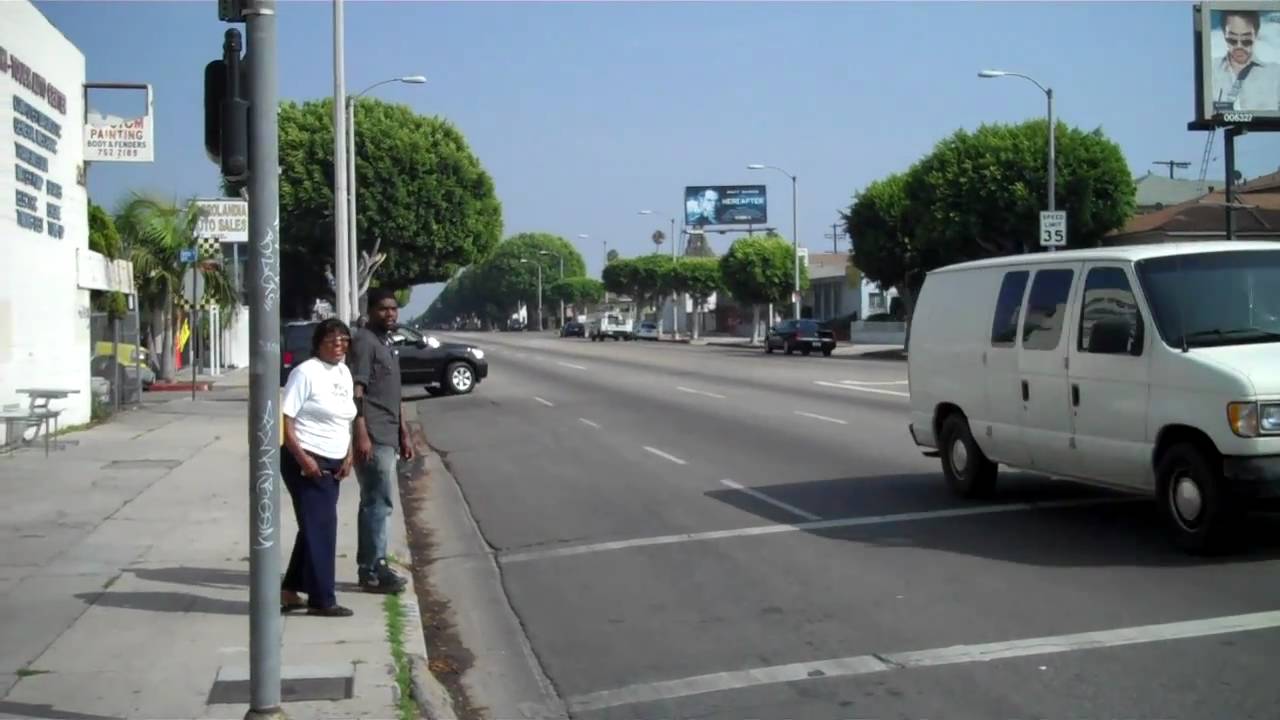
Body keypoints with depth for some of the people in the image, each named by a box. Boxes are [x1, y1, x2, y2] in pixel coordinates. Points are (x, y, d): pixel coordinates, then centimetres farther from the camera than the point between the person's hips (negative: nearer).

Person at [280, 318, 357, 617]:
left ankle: (290, 591, 26)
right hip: (306, 462, -8)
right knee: (320, 527, -6)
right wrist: (302, 458, -22)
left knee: (315, 527, 14)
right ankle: (321, 600, 1)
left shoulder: (344, 373, 12)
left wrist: (348, 457, 7)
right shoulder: (305, 372, -12)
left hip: (333, 464, 8)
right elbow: (284, 421, -15)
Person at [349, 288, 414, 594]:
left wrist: (404, 433, 22)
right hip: (373, 437, -10)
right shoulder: (364, 341, -10)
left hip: (388, 436, 10)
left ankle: (371, 567, 18)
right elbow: (356, 391, -18)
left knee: (375, 502, 12)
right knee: (379, 502, -8)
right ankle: (373, 571, -3)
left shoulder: (387, 343, 19)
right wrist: (361, 434, -24)